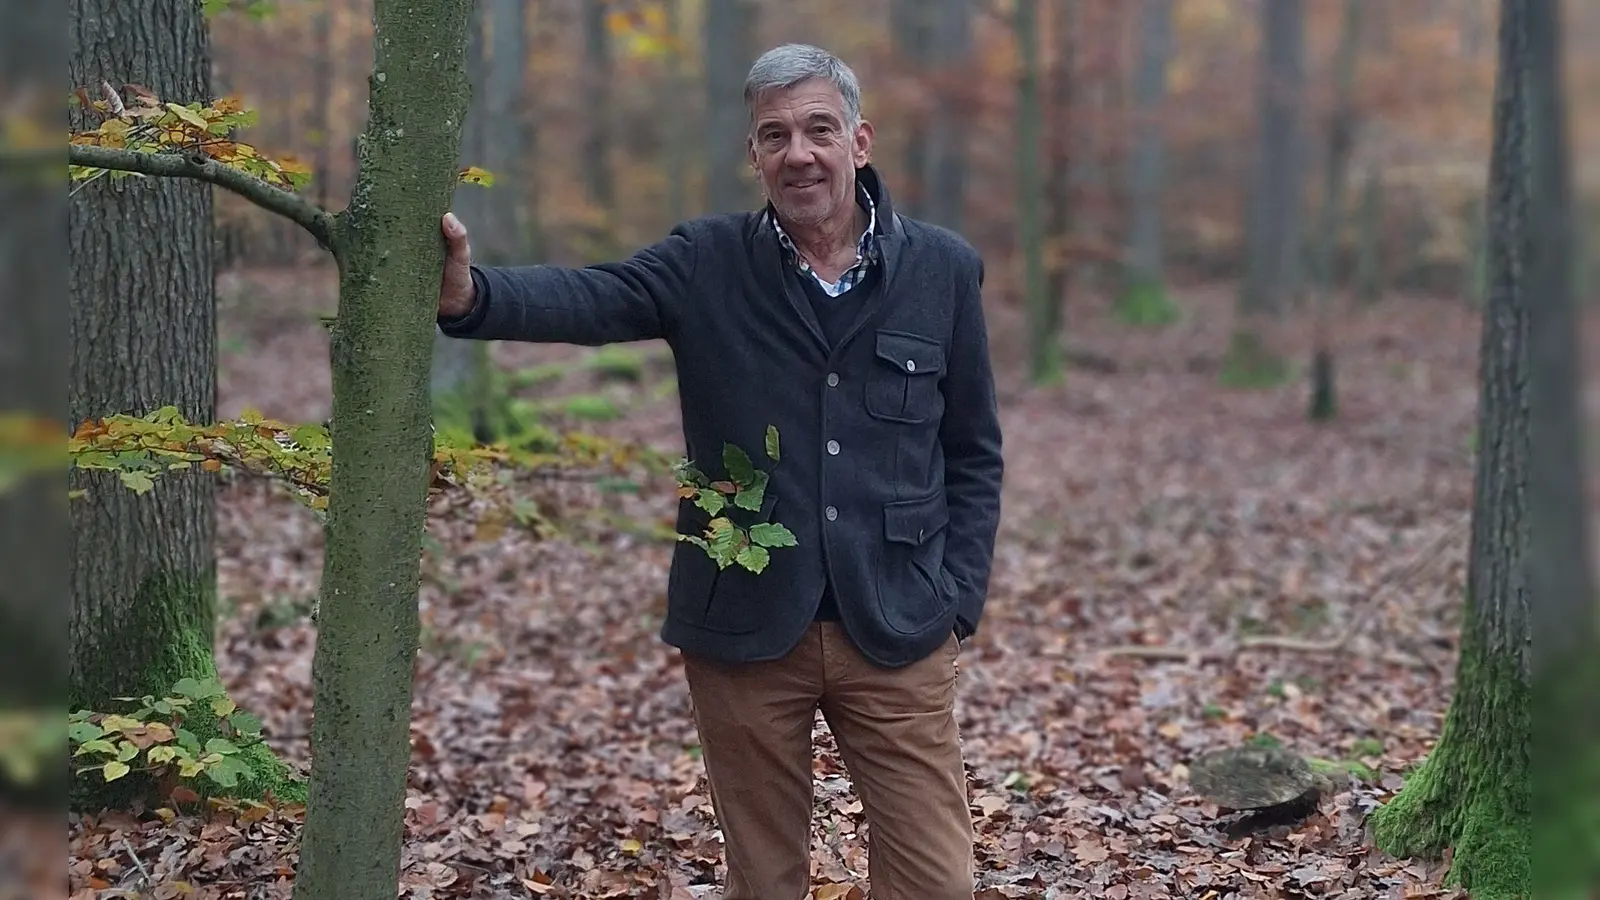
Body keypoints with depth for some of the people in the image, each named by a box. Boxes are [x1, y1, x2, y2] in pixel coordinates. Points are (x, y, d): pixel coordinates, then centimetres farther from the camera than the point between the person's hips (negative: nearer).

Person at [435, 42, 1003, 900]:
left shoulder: (943, 271, 1)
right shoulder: (706, 263, -1)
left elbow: (973, 455, 7)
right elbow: (584, 297, -19)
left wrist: (957, 601, -1)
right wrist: (469, 293, -38)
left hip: (896, 634, 0)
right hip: (744, 632, 0)